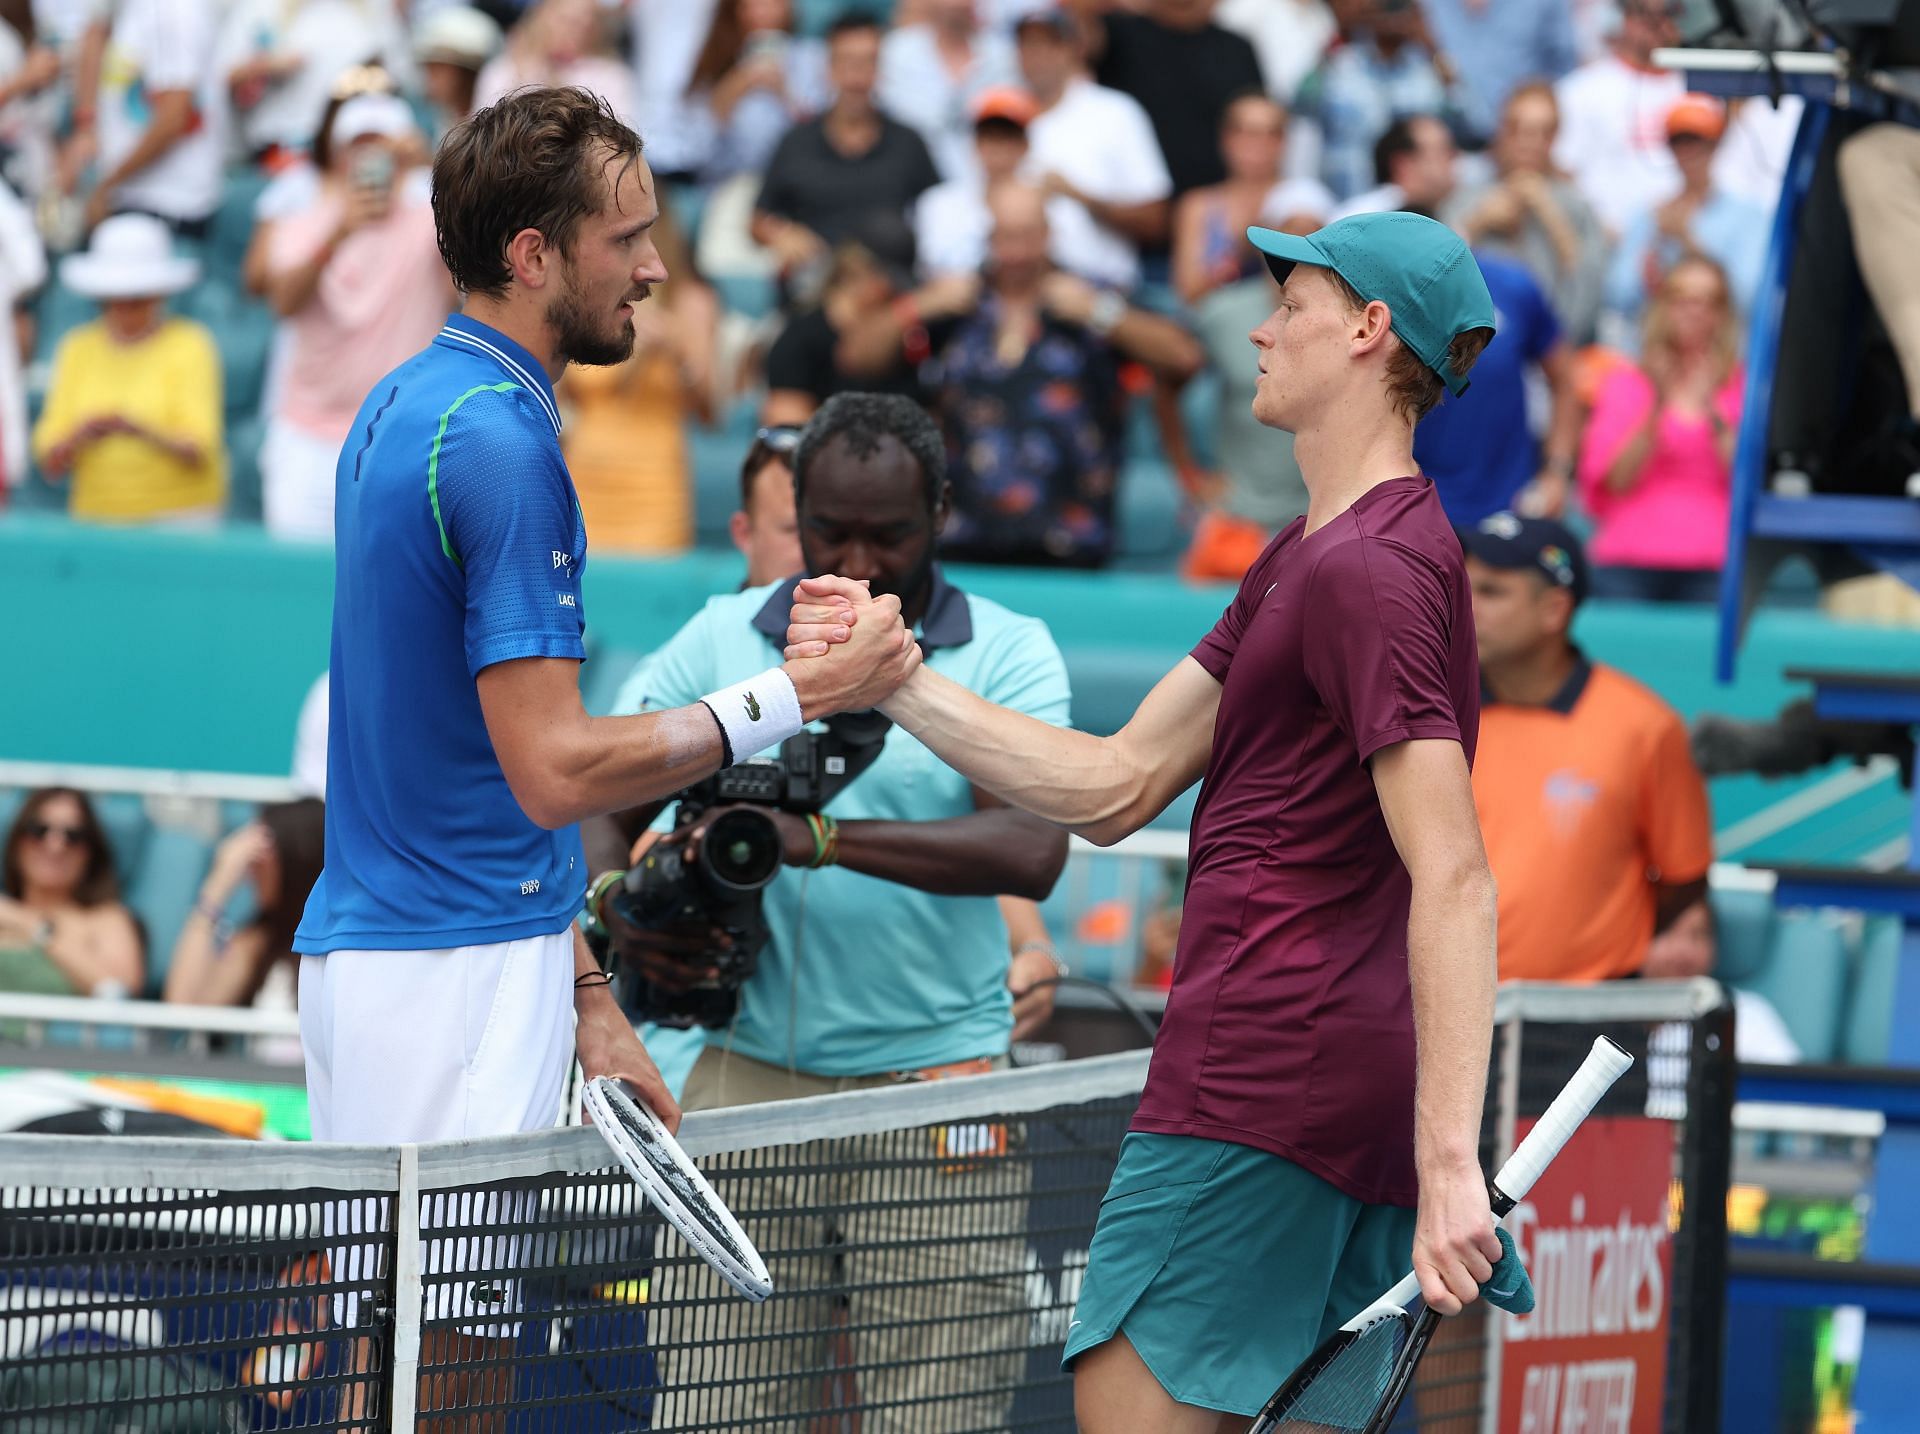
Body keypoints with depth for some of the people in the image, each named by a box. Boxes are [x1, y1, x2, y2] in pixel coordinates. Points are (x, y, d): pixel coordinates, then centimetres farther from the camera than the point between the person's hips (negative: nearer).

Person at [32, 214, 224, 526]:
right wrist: (81, 436, -16)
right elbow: (51, 464, 4)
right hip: (97, 517, 3)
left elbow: (198, 453, -9)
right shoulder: (78, 350, 8)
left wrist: (141, 431, -25)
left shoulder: (189, 345, -1)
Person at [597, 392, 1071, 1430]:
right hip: (749, 1080, 2)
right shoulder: (721, 640, 8)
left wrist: (820, 837, -27)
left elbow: (1031, 852, -16)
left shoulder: (1008, 655, 0)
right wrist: (619, 911, -12)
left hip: (930, 1090, -2)